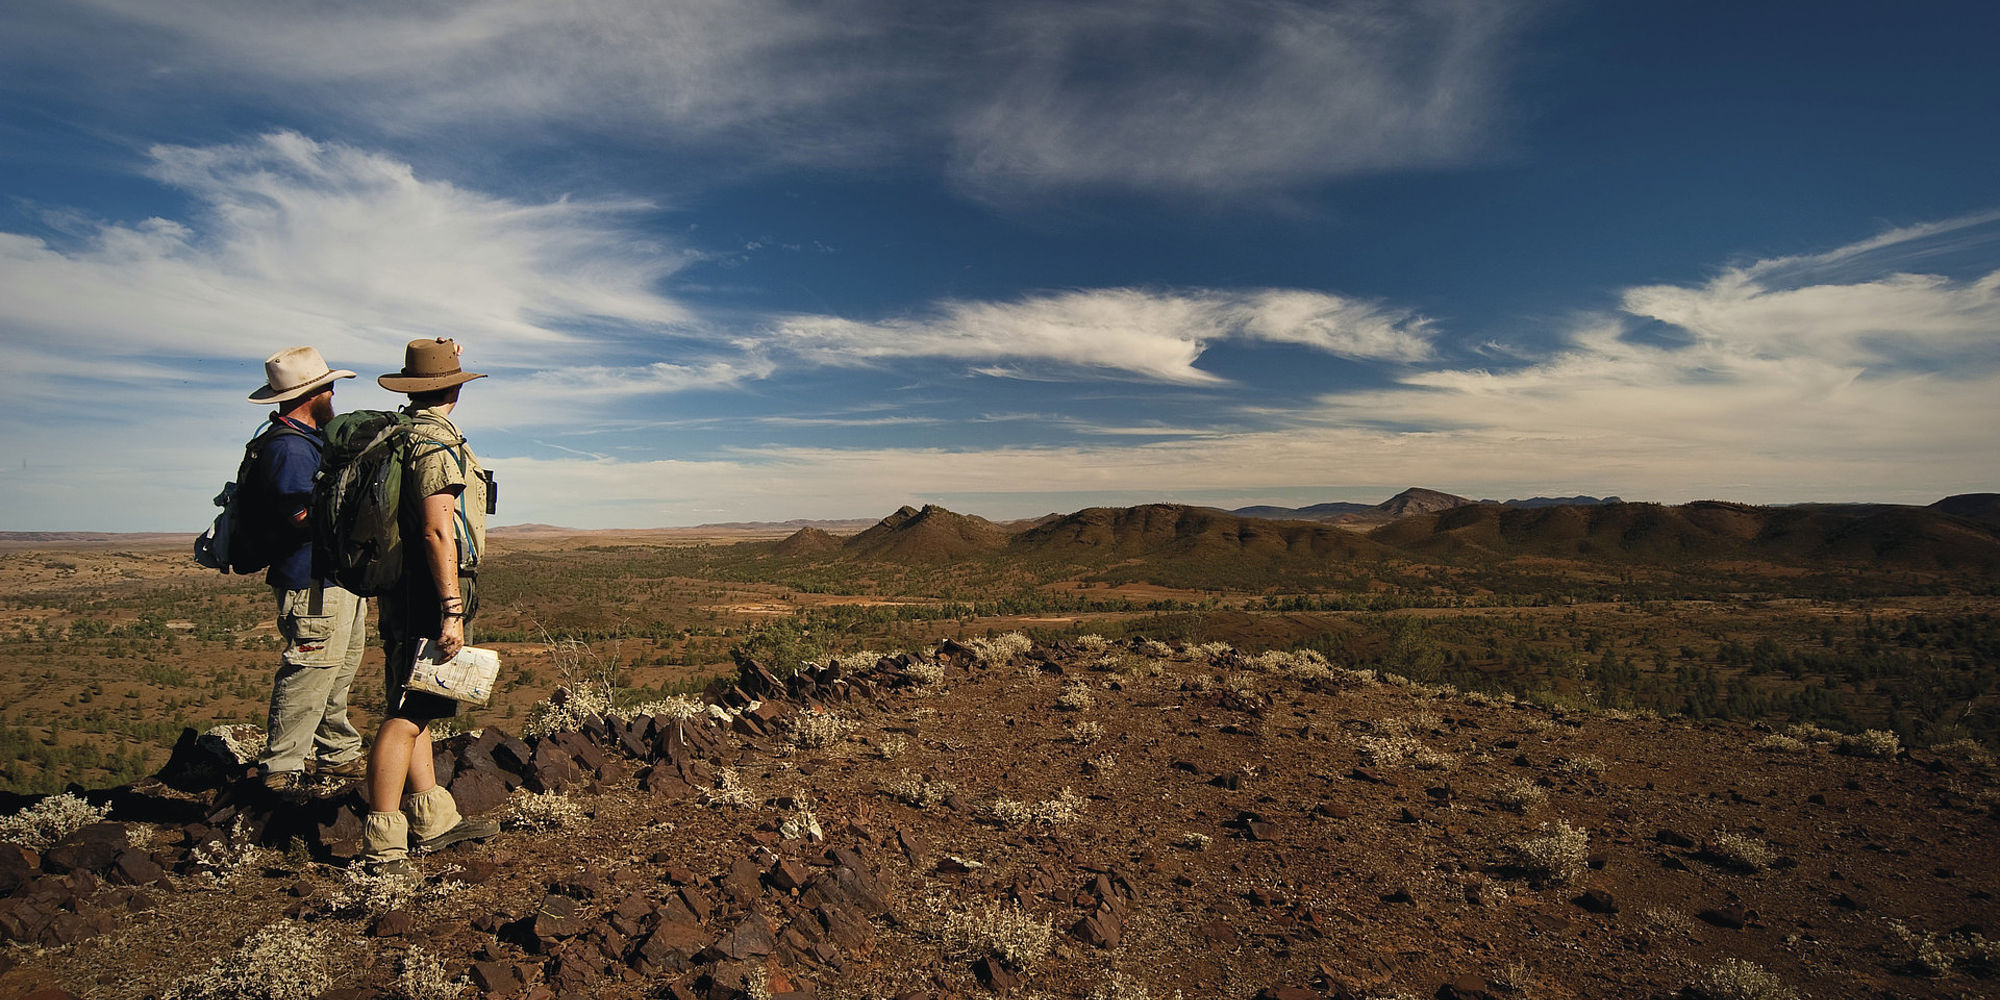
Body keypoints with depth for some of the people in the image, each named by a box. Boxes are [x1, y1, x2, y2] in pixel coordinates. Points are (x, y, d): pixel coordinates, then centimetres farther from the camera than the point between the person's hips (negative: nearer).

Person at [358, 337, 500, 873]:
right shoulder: (437, 442, -15)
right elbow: (438, 531, -22)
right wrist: (452, 610, -22)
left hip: (402, 589, 10)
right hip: (431, 593, -10)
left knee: (412, 707, 13)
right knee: (407, 715, -6)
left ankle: (434, 819, 23)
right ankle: (382, 845, -1)